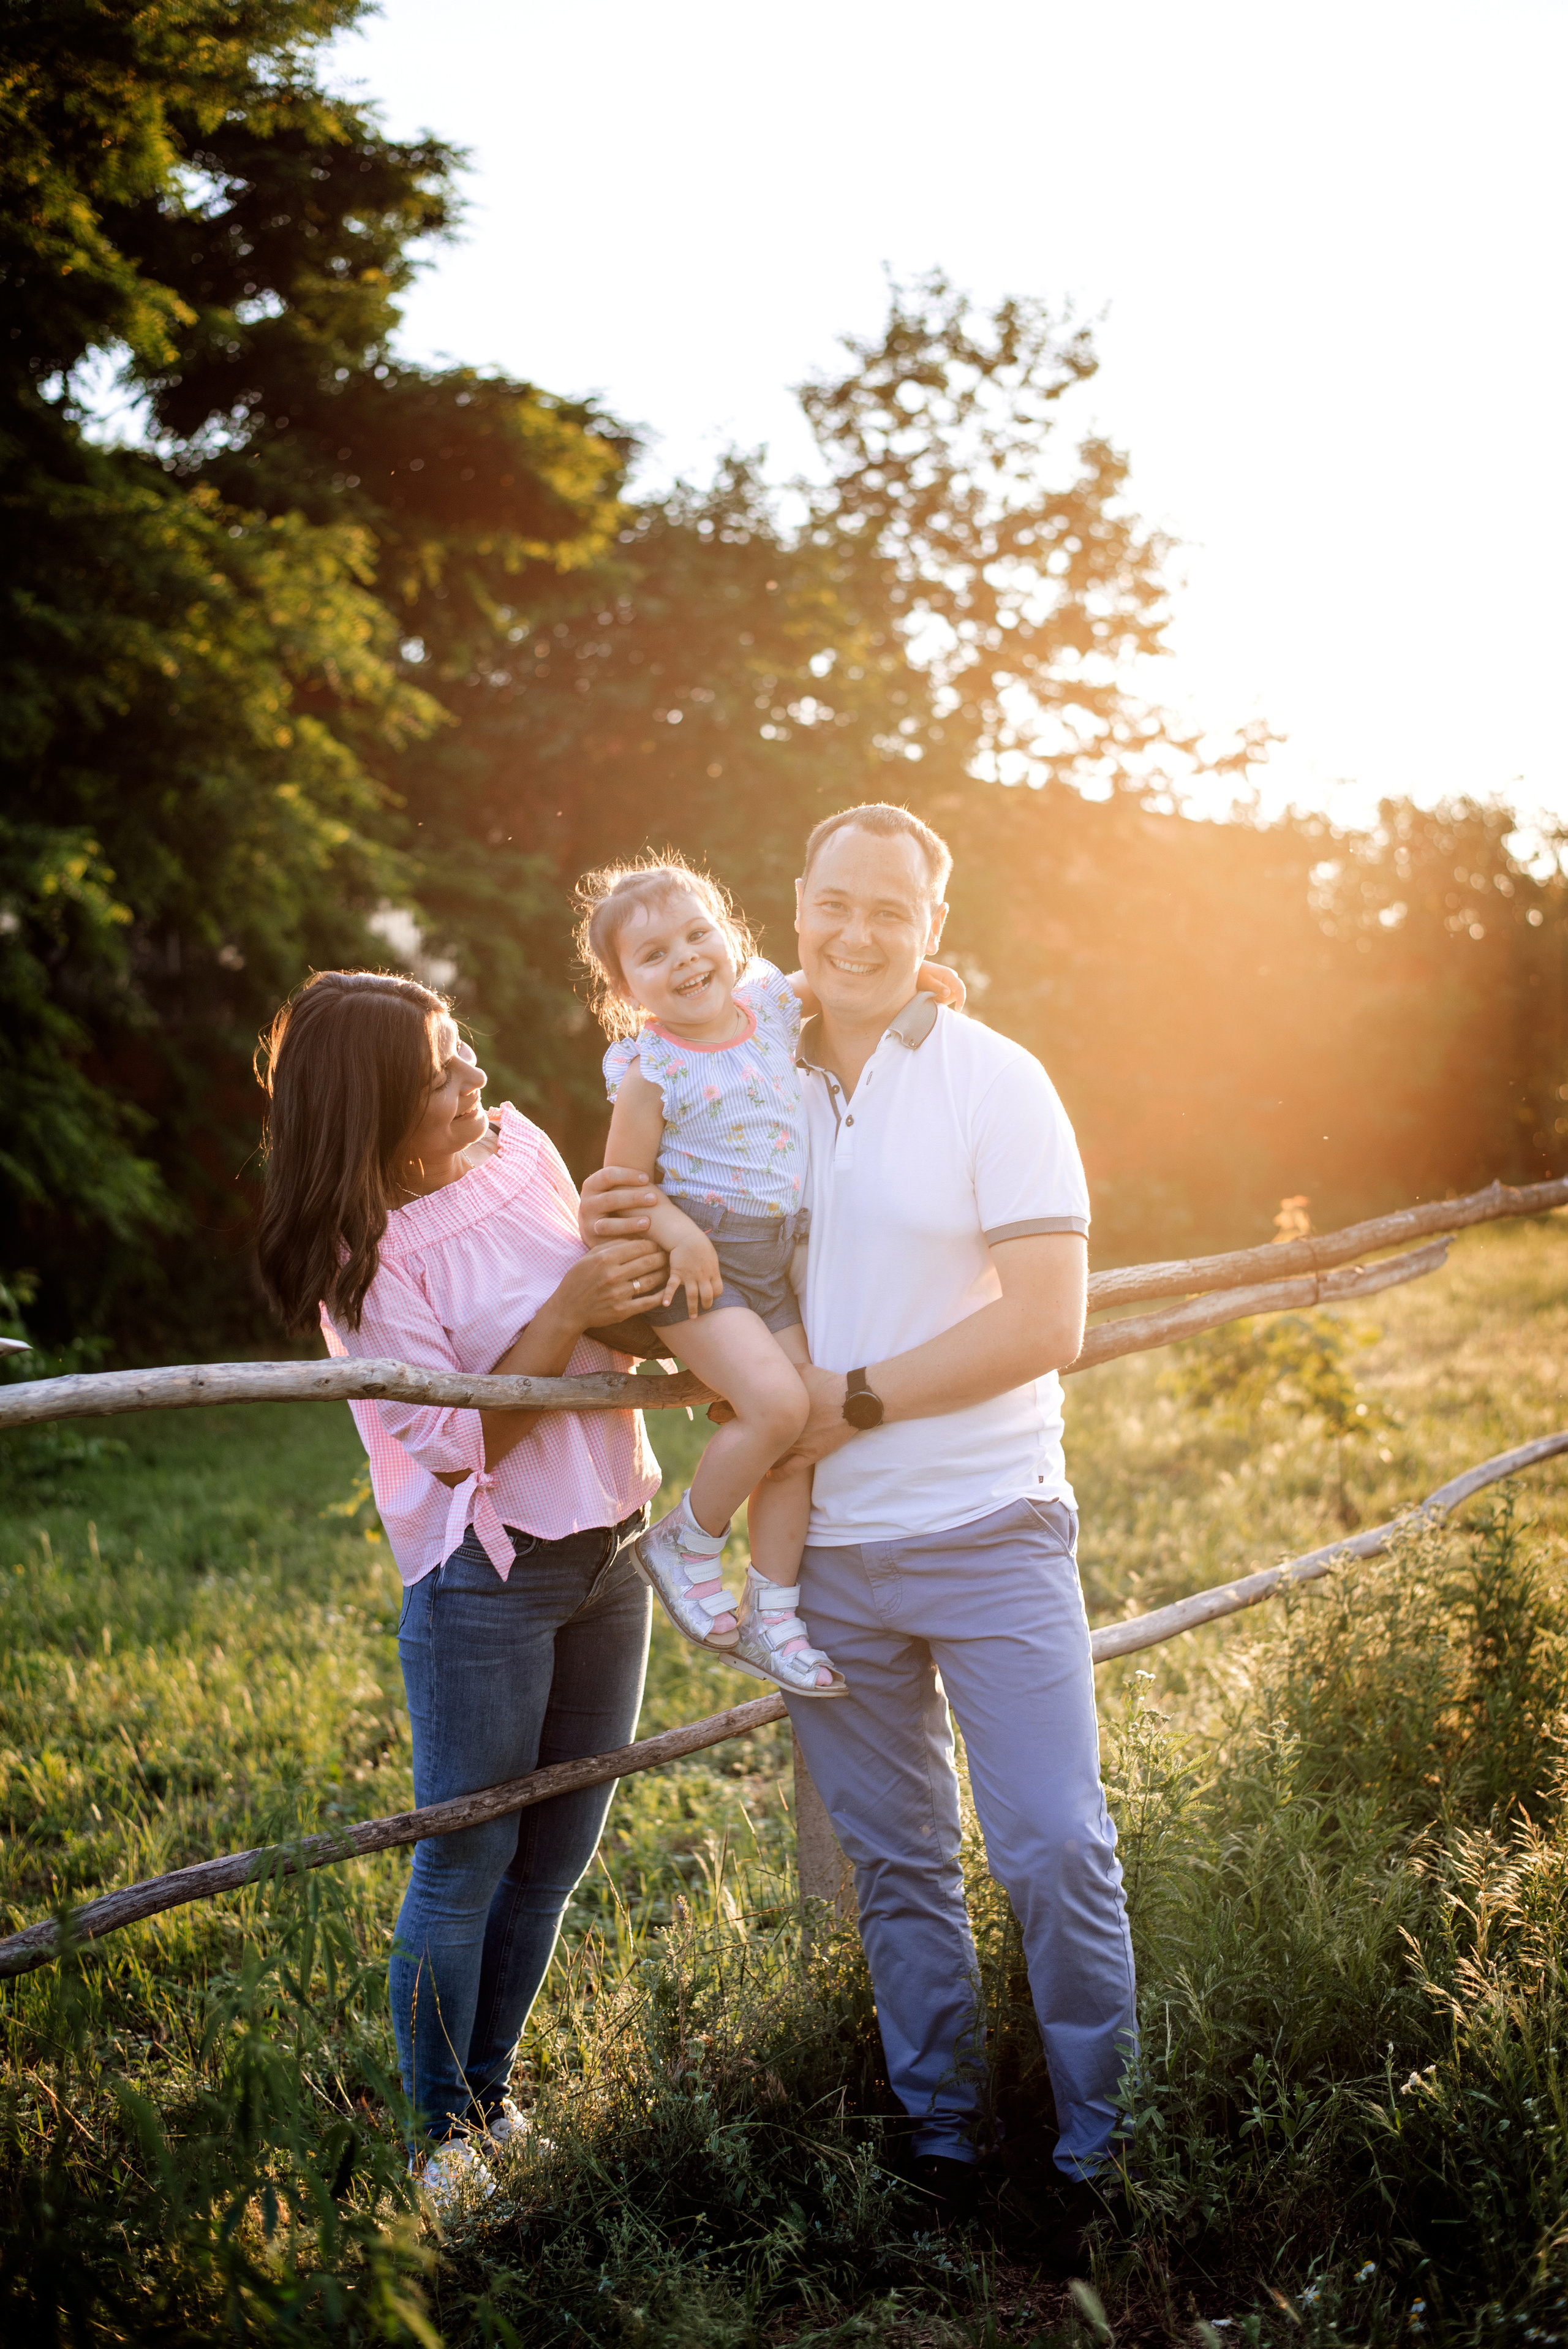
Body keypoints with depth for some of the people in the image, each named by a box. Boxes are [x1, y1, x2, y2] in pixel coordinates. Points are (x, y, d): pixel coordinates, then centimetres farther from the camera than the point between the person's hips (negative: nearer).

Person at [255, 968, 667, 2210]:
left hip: (610, 1545, 6)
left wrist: (648, 1262, -3)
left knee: (557, 1854, 16)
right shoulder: (366, 1257, -17)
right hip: (486, 1577, -6)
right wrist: (568, 1312, -25)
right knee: (467, 1864, 5)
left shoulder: (516, 1144, 1)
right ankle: (442, 2134, 24)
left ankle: (492, 2094, 33)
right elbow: (456, 1442, -19)